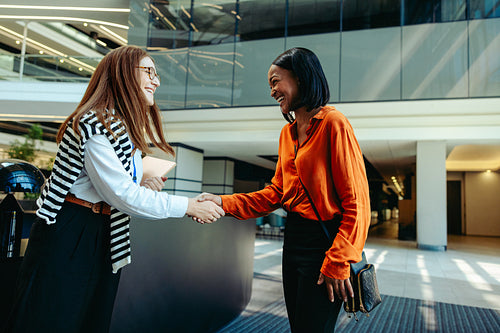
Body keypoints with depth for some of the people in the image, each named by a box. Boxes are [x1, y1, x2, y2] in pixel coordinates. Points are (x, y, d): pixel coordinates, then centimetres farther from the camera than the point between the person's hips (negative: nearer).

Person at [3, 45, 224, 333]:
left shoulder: (129, 133, 13)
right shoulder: (93, 124, -17)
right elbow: (122, 195, -23)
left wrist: (145, 187, -2)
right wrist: (188, 206, -18)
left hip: (105, 241, 9)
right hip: (67, 237, -9)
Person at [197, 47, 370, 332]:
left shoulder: (333, 124, -14)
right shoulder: (288, 132, 12)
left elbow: (357, 202, -16)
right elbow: (277, 193, 9)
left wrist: (338, 263, -17)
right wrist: (224, 203, 0)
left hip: (325, 243, -8)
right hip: (293, 239, 8)